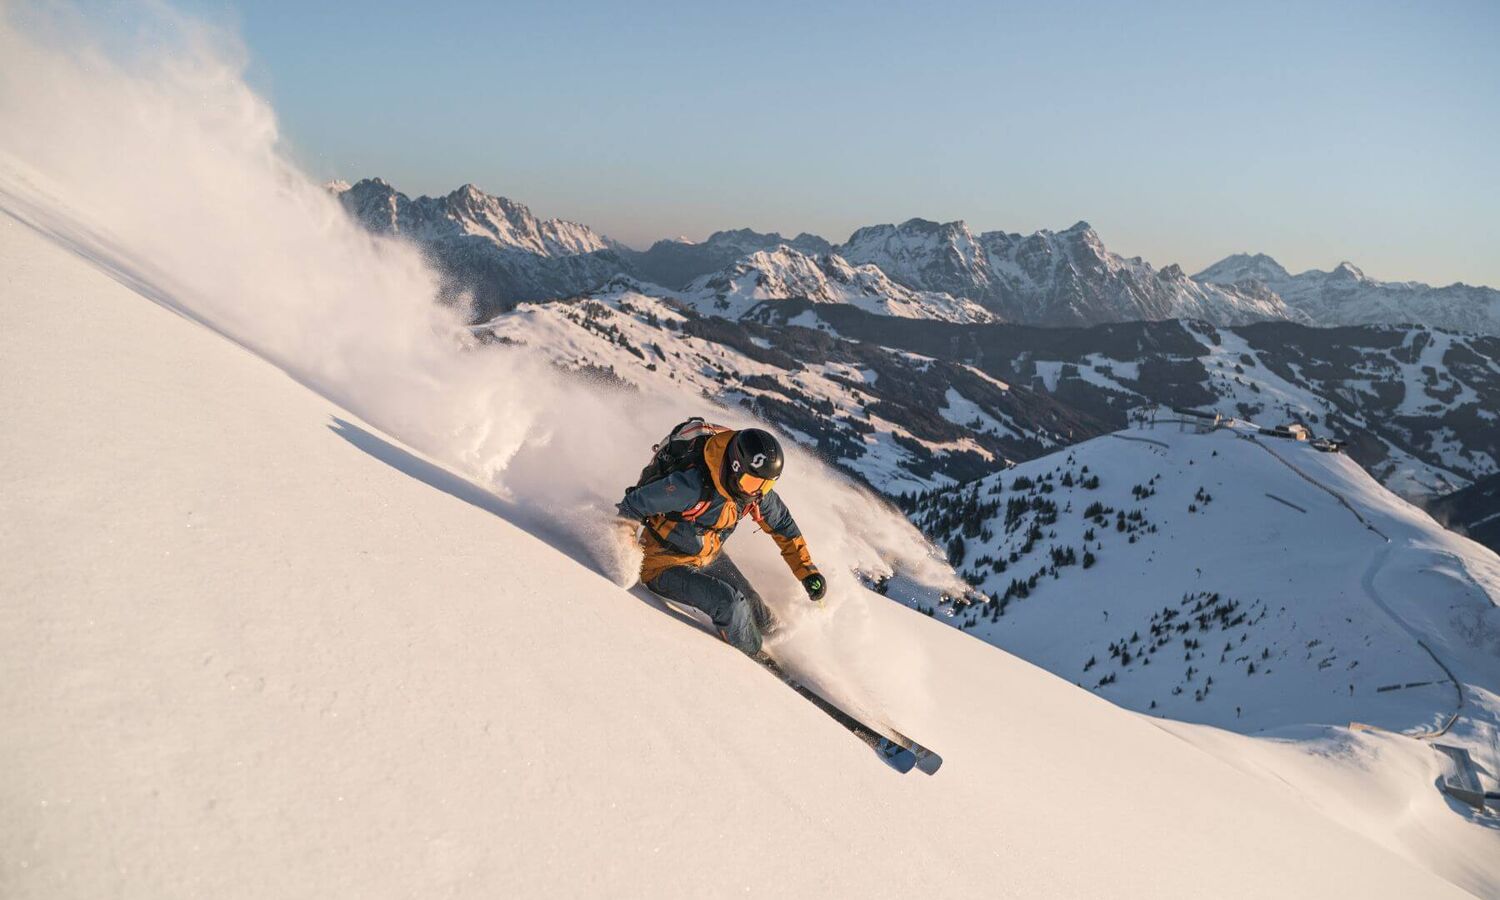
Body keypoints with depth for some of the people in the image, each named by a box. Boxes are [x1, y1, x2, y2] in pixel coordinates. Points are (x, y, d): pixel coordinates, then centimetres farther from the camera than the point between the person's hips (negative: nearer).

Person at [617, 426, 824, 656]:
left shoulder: (756, 492, -14)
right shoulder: (693, 486, -36)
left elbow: (783, 525, 4)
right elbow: (633, 504, -26)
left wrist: (807, 571, 3)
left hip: (709, 558, 7)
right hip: (665, 565, -7)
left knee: (751, 604, 9)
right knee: (729, 602, -25)